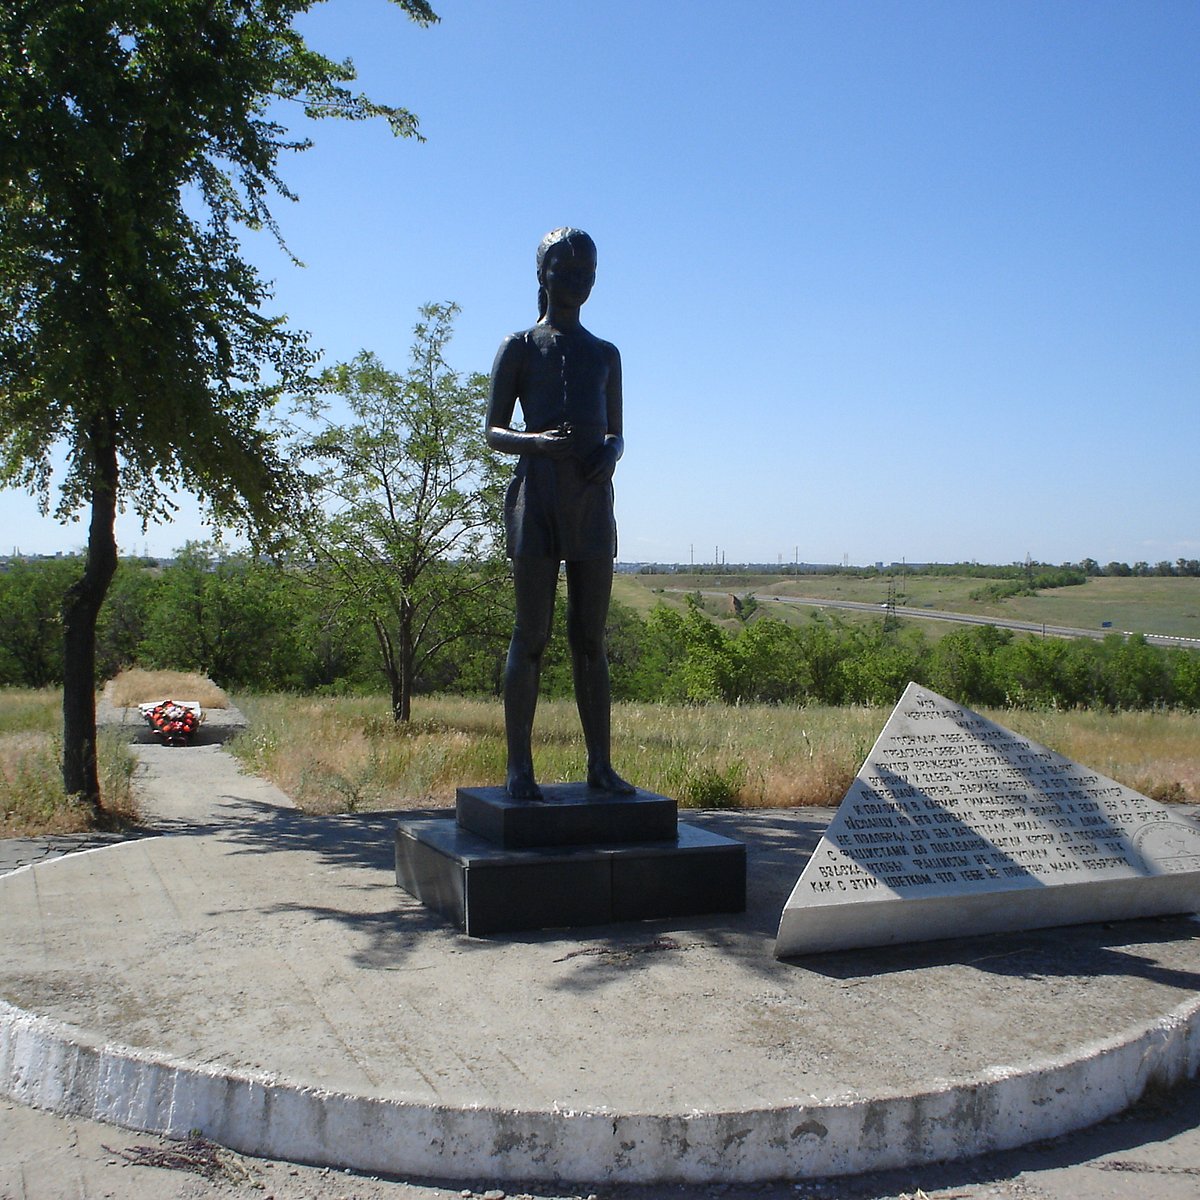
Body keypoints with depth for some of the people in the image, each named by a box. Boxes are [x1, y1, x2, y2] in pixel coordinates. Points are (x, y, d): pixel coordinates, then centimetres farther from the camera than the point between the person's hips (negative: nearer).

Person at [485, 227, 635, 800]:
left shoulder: (605, 354, 20)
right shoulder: (519, 348, 8)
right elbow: (493, 432, 3)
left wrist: (608, 452, -3)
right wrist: (538, 441, -18)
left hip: (592, 499, 4)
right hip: (536, 494, -3)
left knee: (590, 636, 4)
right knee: (531, 634, -5)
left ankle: (600, 764, 6)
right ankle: (519, 766, -2)